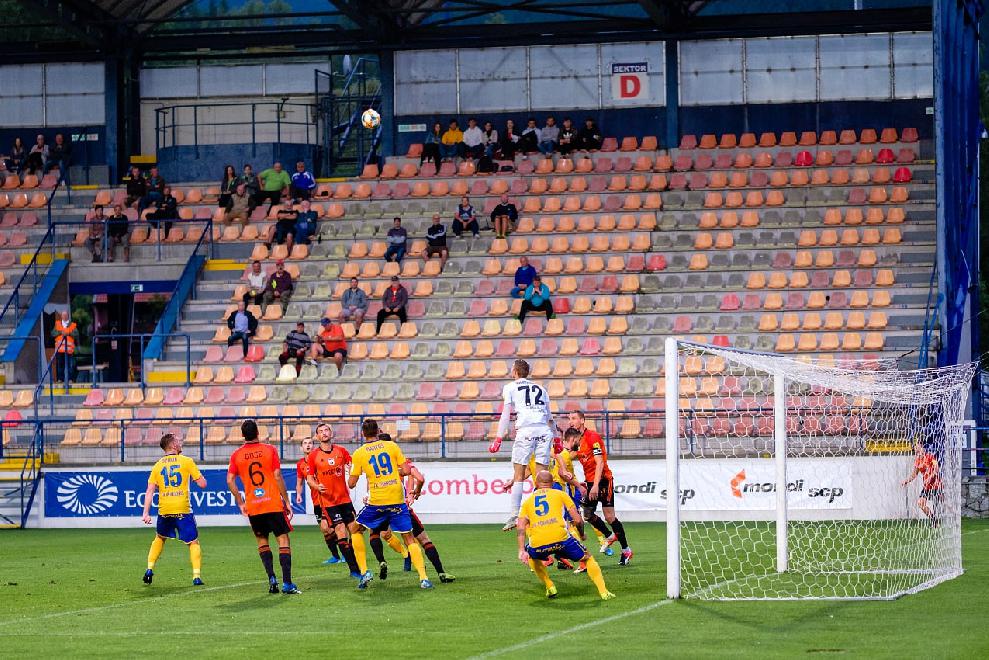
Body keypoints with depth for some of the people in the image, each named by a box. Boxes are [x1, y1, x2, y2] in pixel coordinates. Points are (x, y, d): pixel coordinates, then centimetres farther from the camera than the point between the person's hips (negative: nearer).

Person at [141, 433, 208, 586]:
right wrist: (196, 476, 18)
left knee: (159, 538, 27)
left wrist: (146, 513, 2)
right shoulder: (187, 461, -1)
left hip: (164, 510, 3)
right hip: (183, 510, -3)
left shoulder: (157, 466, 9)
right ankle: (197, 576, -5)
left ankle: (150, 570, 18)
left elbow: (150, 491, 3)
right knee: (193, 542, 6)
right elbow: (202, 483, -3)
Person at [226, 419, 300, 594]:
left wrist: (240, 503, 9)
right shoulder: (269, 449, -2)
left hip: (252, 507, 2)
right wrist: (287, 501, 1)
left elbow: (230, 480, -1)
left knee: (262, 541, 17)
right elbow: (278, 477, -5)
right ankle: (287, 583, -7)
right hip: (274, 504, -2)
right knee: (283, 540, 3)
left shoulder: (236, 455, 3)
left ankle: (271, 578, 1)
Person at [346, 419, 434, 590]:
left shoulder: (359, 453, 0)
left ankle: (364, 572, 11)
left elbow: (351, 484, 3)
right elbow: (406, 470, 1)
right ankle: (423, 578, -6)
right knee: (409, 539, 8)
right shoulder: (392, 446, 3)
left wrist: (351, 473, 24)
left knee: (355, 529, 21)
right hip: (397, 500, 1)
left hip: (376, 502, -1)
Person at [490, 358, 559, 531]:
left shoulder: (510, 387, 14)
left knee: (518, 476, -1)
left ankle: (514, 517, -8)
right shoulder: (540, 389, 24)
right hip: (544, 431, 3)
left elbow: (506, 414, 5)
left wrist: (499, 439, 4)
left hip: (525, 430, -3)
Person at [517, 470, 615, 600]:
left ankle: (550, 588, 25)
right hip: (560, 538, -1)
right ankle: (603, 592, 9)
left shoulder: (527, 501, 24)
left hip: (537, 545, 1)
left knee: (532, 557, 37)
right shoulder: (560, 494, 20)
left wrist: (522, 551, 3)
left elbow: (521, 527, 10)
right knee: (587, 558, 21)